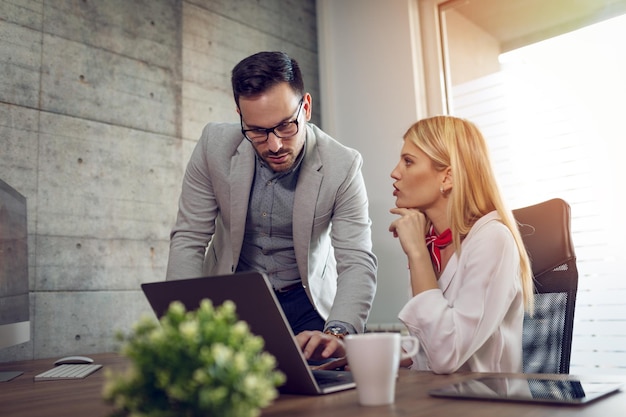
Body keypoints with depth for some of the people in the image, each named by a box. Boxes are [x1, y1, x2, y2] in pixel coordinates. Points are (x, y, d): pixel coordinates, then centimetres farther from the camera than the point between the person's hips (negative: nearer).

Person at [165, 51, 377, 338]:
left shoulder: (342, 166, -21)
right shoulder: (215, 145, -15)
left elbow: (357, 262, -22)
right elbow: (188, 239, -11)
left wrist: (337, 332, -41)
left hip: (306, 298, 2)